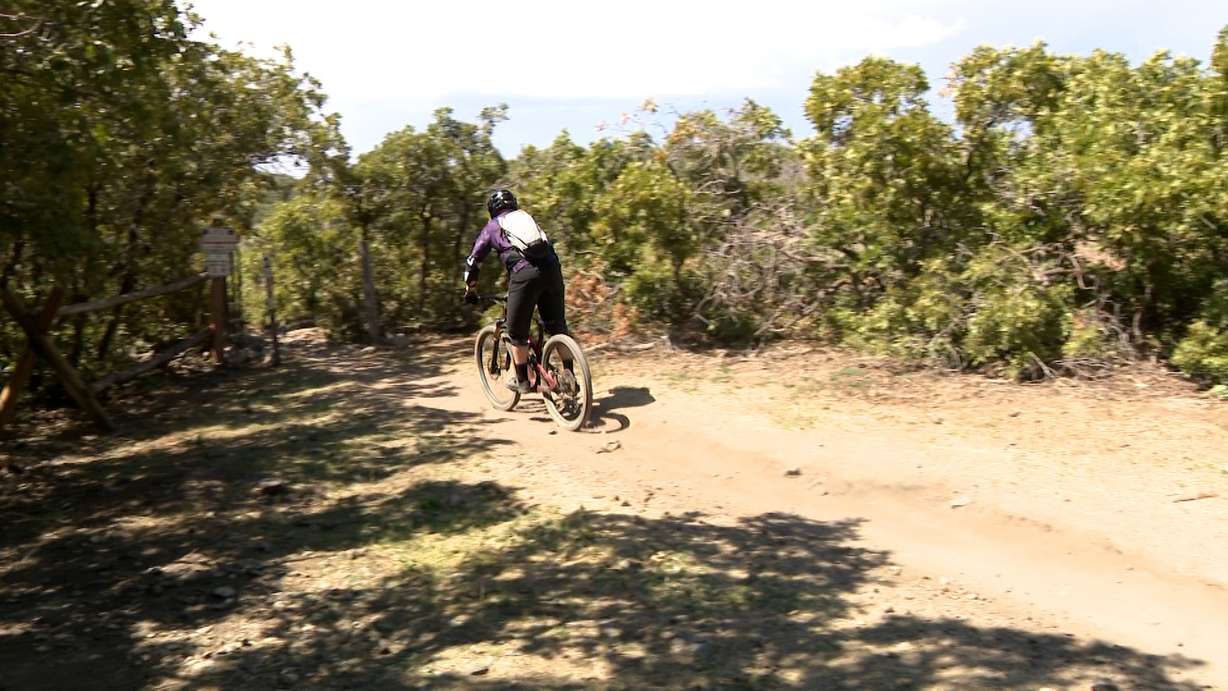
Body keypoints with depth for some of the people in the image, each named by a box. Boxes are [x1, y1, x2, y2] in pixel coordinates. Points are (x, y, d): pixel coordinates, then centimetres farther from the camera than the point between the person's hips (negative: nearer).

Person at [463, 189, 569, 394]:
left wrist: (470, 291, 33)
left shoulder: (492, 227, 20)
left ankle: (522, 380, 19)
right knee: (557, 326, 15)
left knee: (517, 332, 12)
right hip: (552, 269, 4)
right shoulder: (527, 217, 31)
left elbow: (473, 261, 22)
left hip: (524, 274, -4)